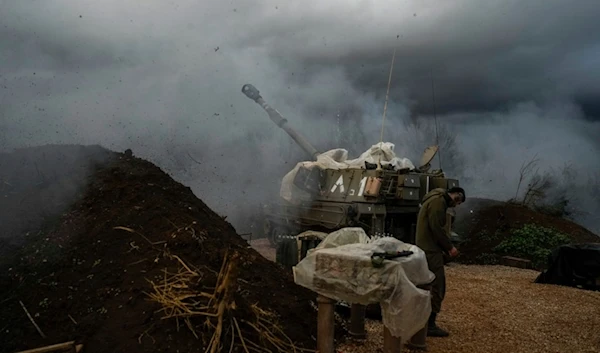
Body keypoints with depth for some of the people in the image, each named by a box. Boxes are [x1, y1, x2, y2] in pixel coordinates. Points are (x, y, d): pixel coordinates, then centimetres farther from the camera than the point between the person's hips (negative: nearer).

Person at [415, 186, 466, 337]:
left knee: (431, 285, 16)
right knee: (437, 287, -5)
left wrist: (446, 247, 13)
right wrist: (449, 247, -12)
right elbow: (436, 228, -20)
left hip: (427, 249, 11)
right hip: (431, 250, -11)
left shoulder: (436, 200, 20)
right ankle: (429, 325, -1)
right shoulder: (438, 201, -13)